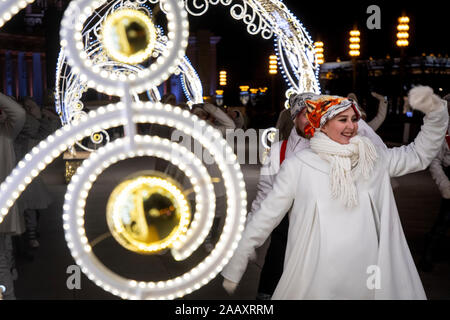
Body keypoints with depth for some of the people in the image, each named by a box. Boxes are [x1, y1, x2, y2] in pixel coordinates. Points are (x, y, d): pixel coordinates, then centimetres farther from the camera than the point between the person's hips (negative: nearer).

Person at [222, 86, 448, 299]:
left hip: (368, 277, 3)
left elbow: (420, 154, 16)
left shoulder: (374, 159, 5)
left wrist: (434, 111, 4)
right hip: (315, 281, -3)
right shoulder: (297, 166, -7)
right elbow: (265, 217, -3)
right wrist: (235, 265, -1)